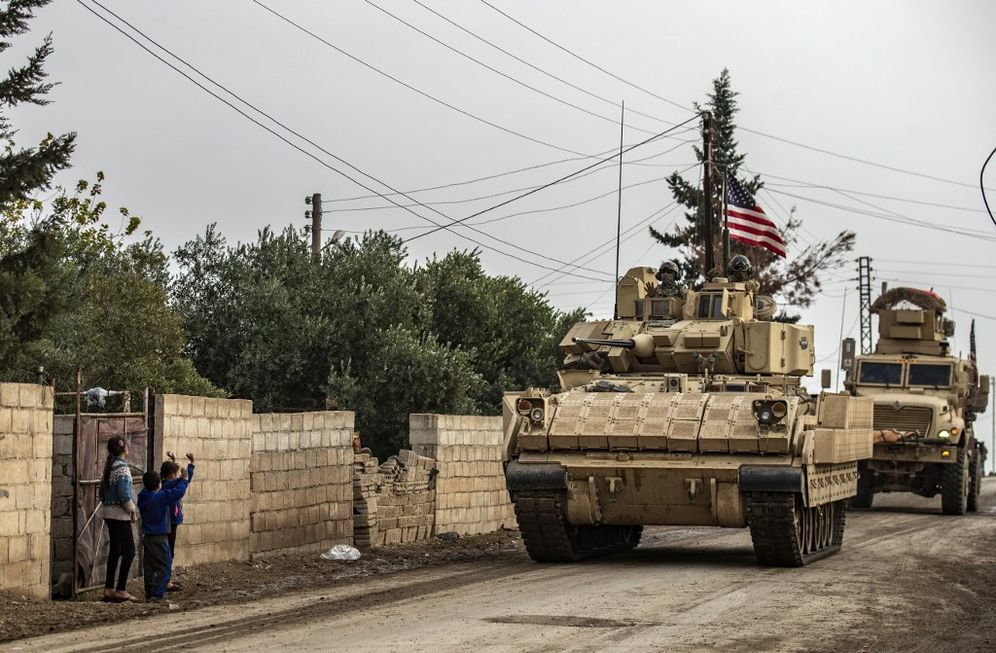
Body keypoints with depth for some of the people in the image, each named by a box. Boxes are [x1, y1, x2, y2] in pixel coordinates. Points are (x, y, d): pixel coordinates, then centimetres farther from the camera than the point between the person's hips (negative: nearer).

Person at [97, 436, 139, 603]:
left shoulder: (108, 467, 11)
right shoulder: (123, 468, -15)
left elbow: (101, 492, 16)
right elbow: (124, 494, -20)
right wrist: (132, 510, -10)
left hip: (107, 512, 8)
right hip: (119, 513, -8)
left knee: (115, 550, 13)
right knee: (129, 551, -3)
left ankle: (108, 589, 14)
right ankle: (121, 590, -6)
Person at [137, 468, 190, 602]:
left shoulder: (143, 497, 5)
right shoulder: (162, 497, -17)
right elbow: (178, 492, -19)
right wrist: (183, 479, -1)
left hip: (147, 537, 8)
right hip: (159, 537, -8)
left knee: (149, 566, 13)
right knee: (164, 566, -3)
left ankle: (149, 592, 17)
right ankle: (157, 594, -11)